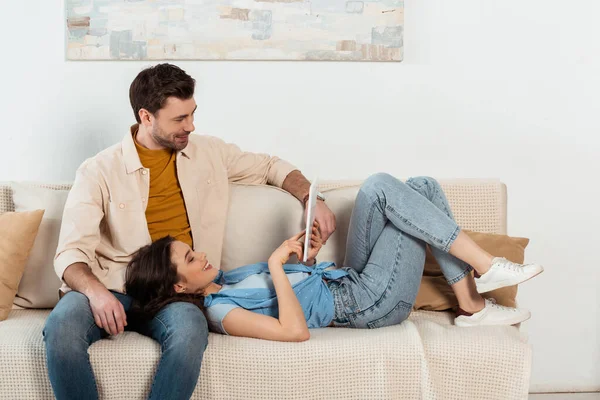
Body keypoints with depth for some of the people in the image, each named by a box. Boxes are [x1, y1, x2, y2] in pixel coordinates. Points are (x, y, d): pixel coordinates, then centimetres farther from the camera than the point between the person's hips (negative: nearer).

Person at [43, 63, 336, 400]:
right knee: (61, 325, -34)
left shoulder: (209, 153, 10)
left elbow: (271, 166, 24)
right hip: (112, 288, -1)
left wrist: (310, 198, 5)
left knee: (190, 330, -36)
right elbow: (71, 252, -7)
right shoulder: (100, 171, -2)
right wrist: (94, 290, -29)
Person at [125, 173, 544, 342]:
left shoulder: (221, 282, 10)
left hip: (350, 279, 9)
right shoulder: (221, 314, -18)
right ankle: (486, 267, -13)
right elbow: (296, 330, -30)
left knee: (425, 187, 1)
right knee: (380, 186, -19)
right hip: (372, 303, -9)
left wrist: (307, 256, 2)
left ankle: (472, 305, 1)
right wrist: (277, 265, -24)